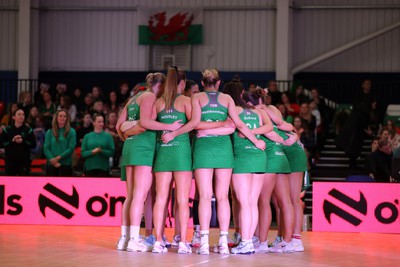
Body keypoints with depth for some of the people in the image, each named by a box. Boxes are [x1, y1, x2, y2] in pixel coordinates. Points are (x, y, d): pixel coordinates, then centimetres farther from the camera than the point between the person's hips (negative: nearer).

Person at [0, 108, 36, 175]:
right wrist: (12, 141, -16)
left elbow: (33, 144, -3)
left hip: (24, 160, 0)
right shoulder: (7, 130, 2)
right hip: (10, 160, 0)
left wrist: (23, 141, -17)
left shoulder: (28, 130, 2)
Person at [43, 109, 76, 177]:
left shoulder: (71, 132, 3)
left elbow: (71, 148, -4)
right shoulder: (49, 132, 9)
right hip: (51, 164, 2)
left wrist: (58, 158, -12)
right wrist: (53, 160, -14)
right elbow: (46, 148, 1)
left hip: (66, 164, -2)